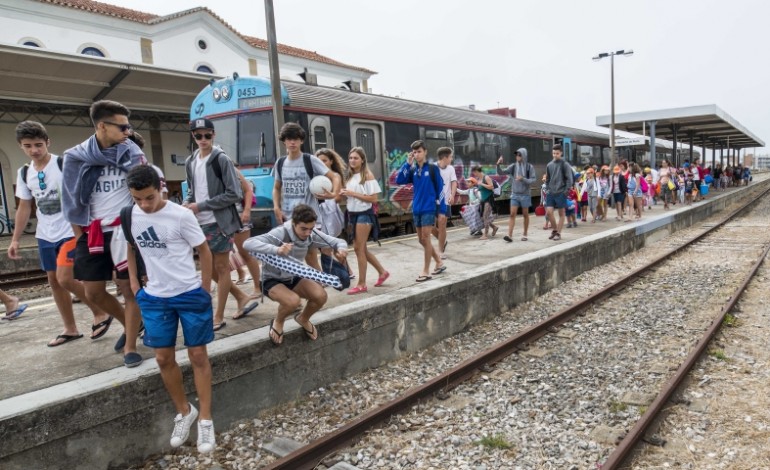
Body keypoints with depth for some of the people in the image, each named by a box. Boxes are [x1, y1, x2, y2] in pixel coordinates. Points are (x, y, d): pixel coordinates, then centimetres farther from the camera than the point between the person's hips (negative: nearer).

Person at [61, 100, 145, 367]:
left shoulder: (131, 152, -4)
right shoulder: (75, 157, -1)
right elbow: (72, 202, 5)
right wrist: (80, 237, 3)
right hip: (92, 233, 3)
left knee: (129, 289, 1)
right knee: (93, 292, 9)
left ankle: (130, 347, 12)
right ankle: (131, 324, 32)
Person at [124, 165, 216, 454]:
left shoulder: (181, 216, -15)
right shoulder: (129, 217, -2)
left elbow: (204, 251, -6)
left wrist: (205, 290, -5)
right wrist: (134, 282, 9)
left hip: (190, 294, -4)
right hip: (154, 298, 4)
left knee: (198, 356, 4)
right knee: (164, 359, 9)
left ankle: (205, 419, 16)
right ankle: (184, 411, 29)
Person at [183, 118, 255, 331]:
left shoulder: (221, 159, -10)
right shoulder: (190, 162, 9)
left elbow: (234, 194, -14)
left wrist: (201, 206, -15)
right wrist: (186, 205, -4)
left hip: (219, 222, -7)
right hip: (200, 223, 7)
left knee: (221, 267, 3)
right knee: (209, 268, 13)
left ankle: (218, 317, 11)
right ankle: (242, 297, 30)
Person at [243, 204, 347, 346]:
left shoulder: (311, 234, -13)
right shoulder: (280, 233, -29)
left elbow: (339, 241, -4)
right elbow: (248, 243, -40)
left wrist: (341, 249, -30)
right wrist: (276, 250, -54)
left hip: (294, 278, 5)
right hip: (273, 280, -5)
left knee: (321, 296, -20)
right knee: (293, 301, -34)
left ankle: (303, 319, 14)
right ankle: (278, 322, 3)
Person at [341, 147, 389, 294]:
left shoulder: (367, 175, -10)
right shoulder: (351, 176, 12)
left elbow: (373, 199, -16)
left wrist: (353, 194, -19)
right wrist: (344, 194, -5)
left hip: (364, 214, -8)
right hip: (353, 214, 8)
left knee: (359, 248, -5)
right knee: (360, 248, 13)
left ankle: (361, 284, 4)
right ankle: (382, 272, 28)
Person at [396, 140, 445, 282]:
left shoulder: (432, 168, -6)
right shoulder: (413, 170, 8)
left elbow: (440, 189, -5)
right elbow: (399, 180, -4)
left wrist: (442, 209, -9)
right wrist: (407, 163, -8)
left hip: (429, 209, -6)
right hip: (416, 209, 6)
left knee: (425, 239, -5)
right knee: (422, 240, 11)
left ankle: (426, 271, 3)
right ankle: (440, 263, 28)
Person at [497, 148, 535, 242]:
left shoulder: (529, 167, -4)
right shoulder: (513, 166, 1)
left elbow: (533, 180, -8)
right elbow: (501, 172, -3)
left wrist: (523, 179, -24)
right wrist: (498, 165, -21)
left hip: (525, 194, -1)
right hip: (515, 194, 2)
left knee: (525, 215, 8)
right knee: (512, 214, -6)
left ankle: (524, 234, 19)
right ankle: (510, 235, -11)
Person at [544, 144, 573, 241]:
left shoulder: (565, 164, -3)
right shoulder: (549, 165, 10)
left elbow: (569, 179, -6)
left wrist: (566, 191, -12)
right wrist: (548, 188, 8)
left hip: (561, 193, -4)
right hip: (551, 193, 4)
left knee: (561, 213, 3)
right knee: (549, 212, -4)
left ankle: (558, 233, 8)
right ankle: (554, 229, 15)